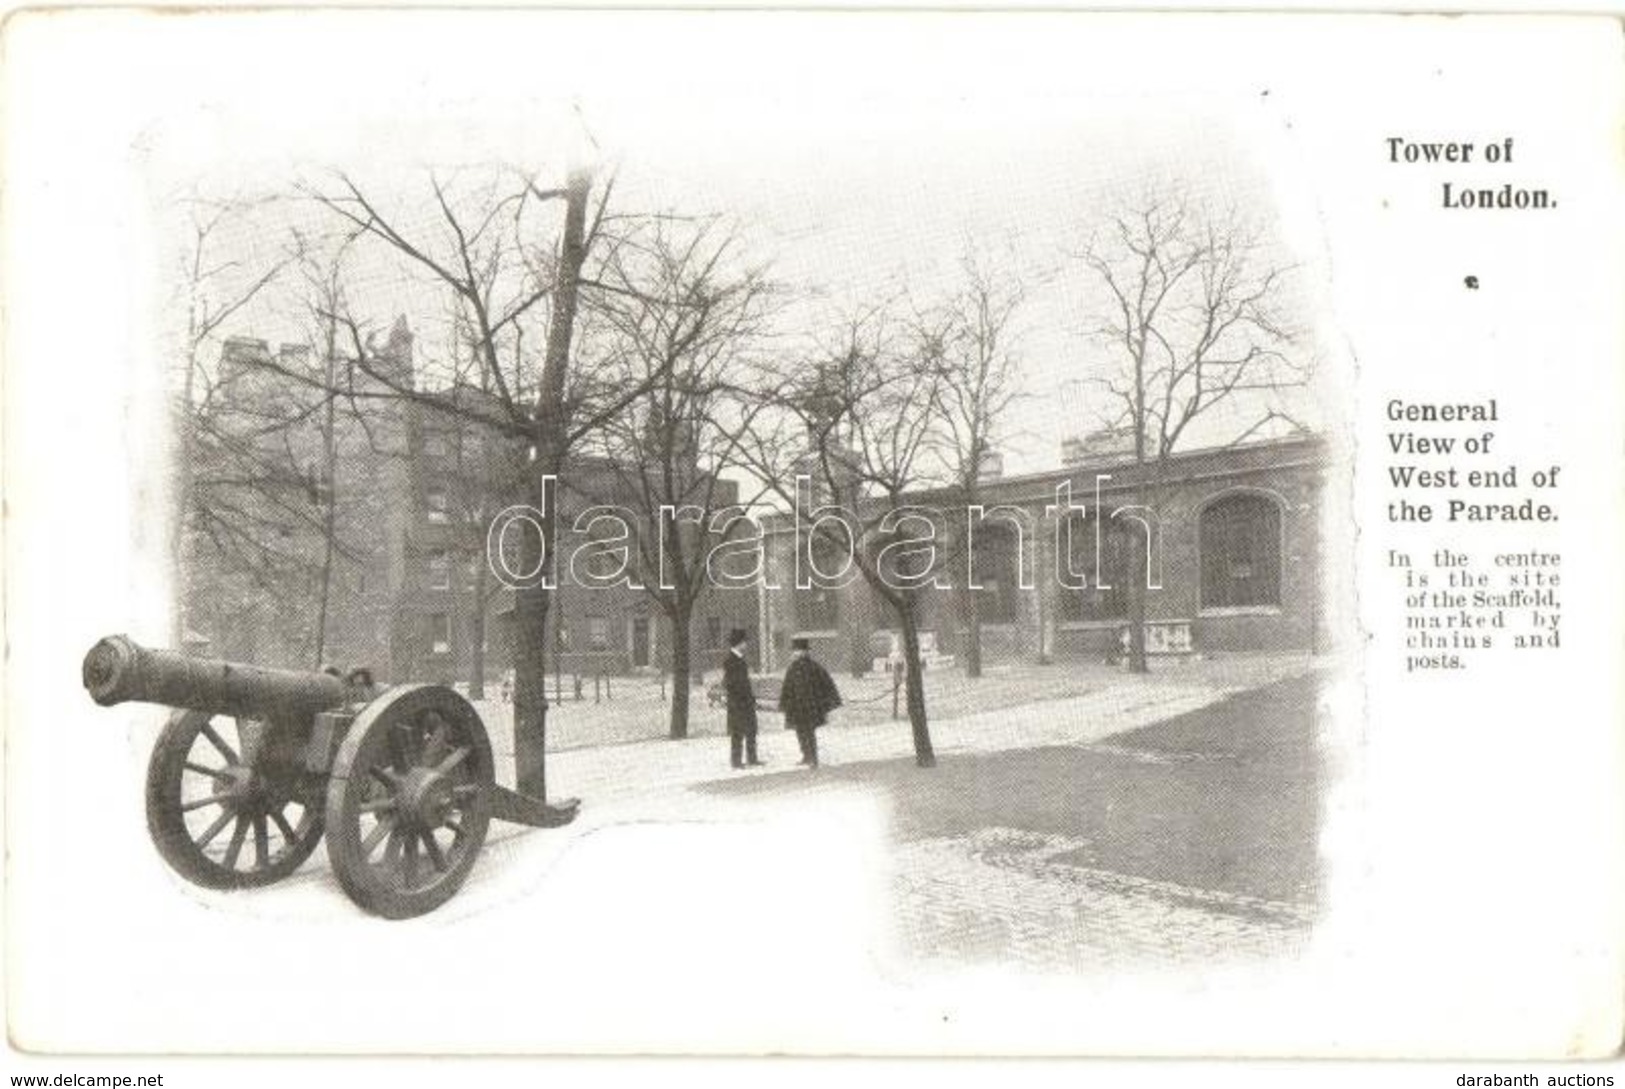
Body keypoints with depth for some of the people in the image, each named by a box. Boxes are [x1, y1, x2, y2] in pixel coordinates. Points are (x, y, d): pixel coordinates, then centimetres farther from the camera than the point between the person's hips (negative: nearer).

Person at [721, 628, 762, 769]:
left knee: (751, 731, 12)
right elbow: (727, 683, -16)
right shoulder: (729, 660, -13)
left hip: (747, 700, 9)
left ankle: (751, 759, 20)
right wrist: (734, 701, -19)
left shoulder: (741, 658, 13)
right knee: (737, 733, -2)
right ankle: (736, 760, 5)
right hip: (737, 701, -9)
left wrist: (751, 696, 16)